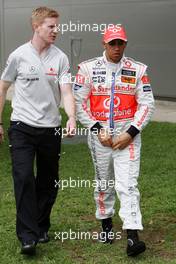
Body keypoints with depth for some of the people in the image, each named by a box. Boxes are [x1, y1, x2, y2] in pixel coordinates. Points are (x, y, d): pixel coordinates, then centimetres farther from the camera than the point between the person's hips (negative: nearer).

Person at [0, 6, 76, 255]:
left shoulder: (60, 58, 0)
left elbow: (67, 92, -7)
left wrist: (72, 118, -26)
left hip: (50, 128, 2)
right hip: (22, 126, -2)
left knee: (49, 181, 10)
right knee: (24, 178, -13)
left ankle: (42, 227, 30)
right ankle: (28, 237, -8)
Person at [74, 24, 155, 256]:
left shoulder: (137, 70, 1)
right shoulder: (88, 69, 0)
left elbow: (146, 104, 0)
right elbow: (79, 103, 0)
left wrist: (130, 133, -10)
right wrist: (97, 130, -9)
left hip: (127, 135, -1)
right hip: (99, 133, 1)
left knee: (127, 184, -9)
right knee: (103, 183, 13)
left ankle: (132, 236, -12)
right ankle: (106, 224, 31)